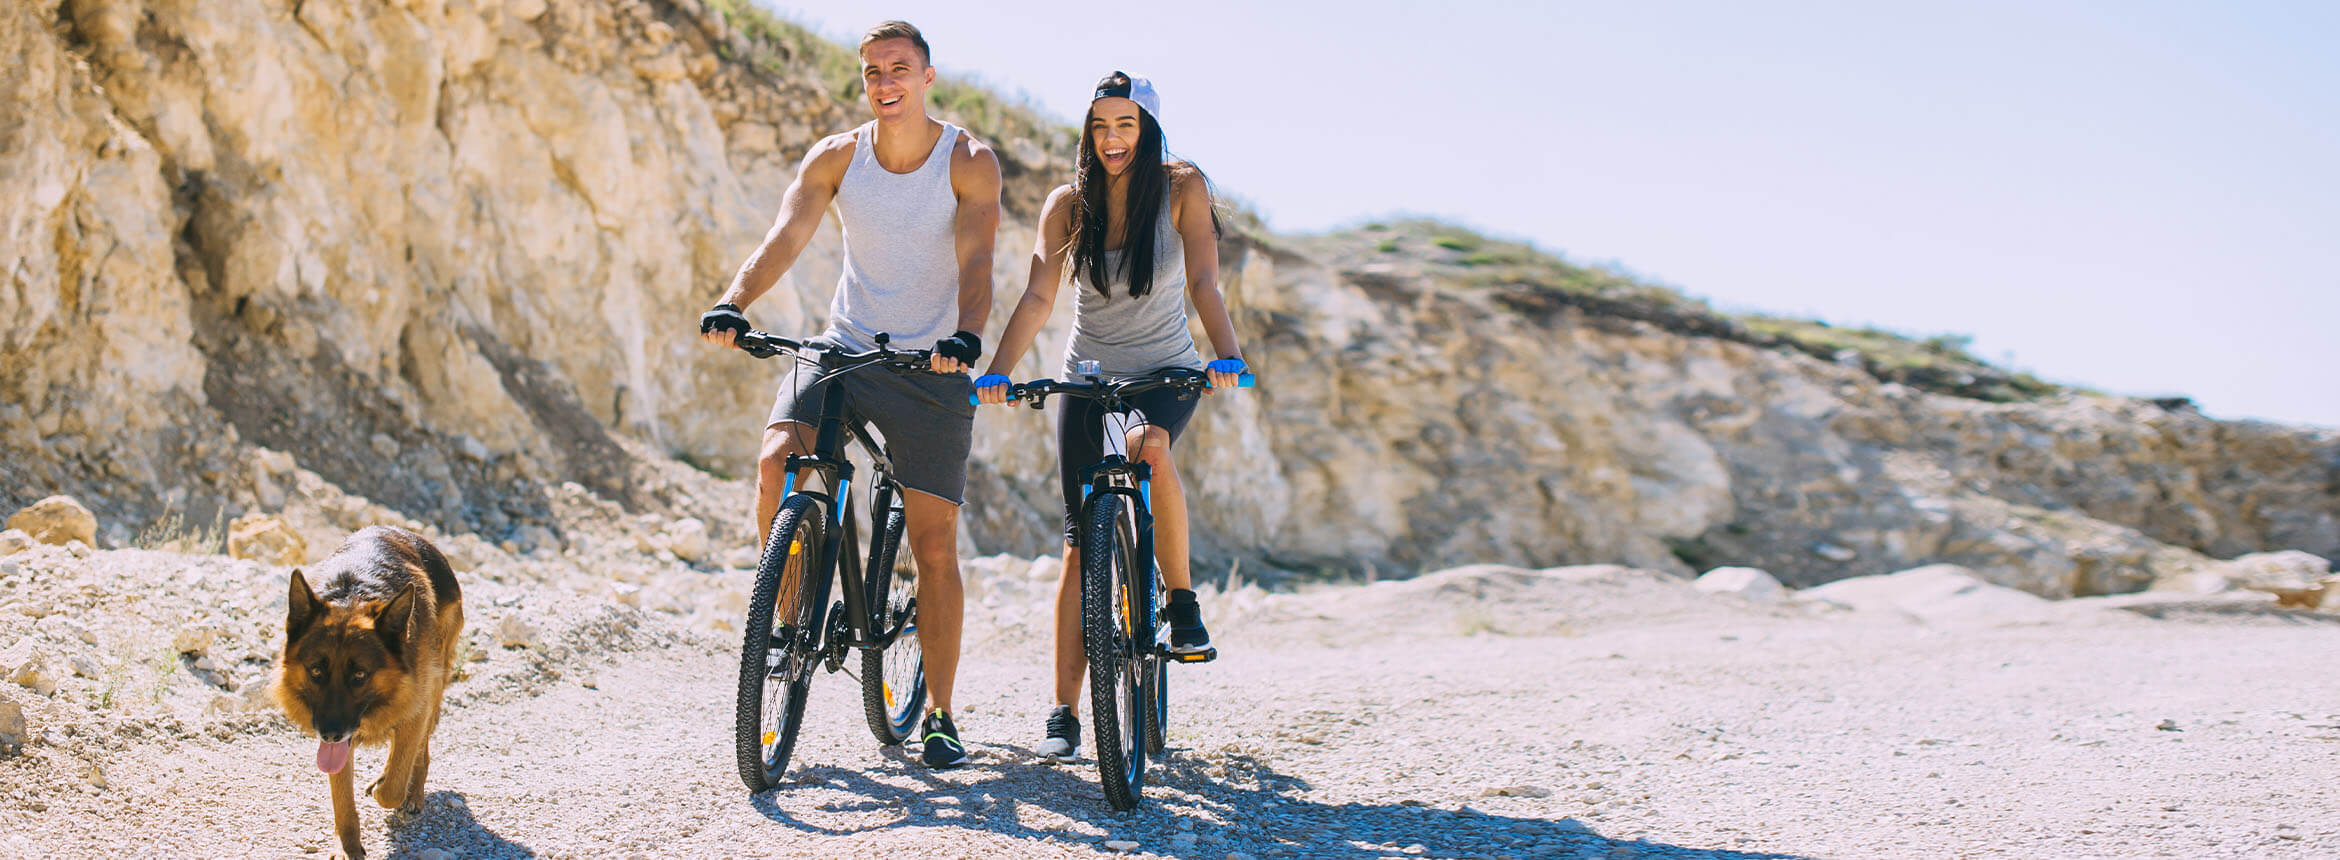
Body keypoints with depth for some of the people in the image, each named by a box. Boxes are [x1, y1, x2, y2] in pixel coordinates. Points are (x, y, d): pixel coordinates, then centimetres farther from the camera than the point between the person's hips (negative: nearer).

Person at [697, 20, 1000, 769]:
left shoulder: (970, 162, -7)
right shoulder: (836, 156, 0)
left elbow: (975, 265, -19)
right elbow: (785, 237, -13)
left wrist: (966, 337, -39)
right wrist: (734, 304, -31)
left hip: (931, 368, -2)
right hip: (844, 349, 2)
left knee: (935, 545, -3)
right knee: (776, 461, -25)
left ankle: (939, 716, 9)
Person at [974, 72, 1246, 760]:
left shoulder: (1183, 189, -10)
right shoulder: (1068, 204, -7)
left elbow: (1204, 282, -19)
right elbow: (1037, 296, -16)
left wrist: (1227, 355, -37)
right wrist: (997, 370, -32)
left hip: (1166, 372, -1)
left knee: (1150, 446, -37)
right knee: (1081, 542, -4)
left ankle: (1182, 599, -16)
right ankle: (1065, 711, 1)